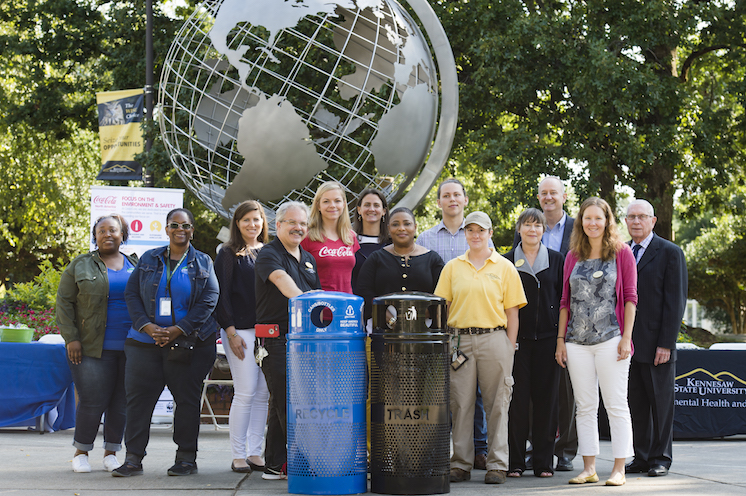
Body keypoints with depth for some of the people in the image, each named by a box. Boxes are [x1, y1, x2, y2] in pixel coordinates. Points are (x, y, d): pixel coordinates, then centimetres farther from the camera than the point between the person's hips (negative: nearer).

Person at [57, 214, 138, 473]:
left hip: (130, 348, 3)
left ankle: (111, 452, 16)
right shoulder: (81, 265, 5)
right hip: (94, 348, -3)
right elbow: (64, 302, 3)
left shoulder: (136, 265, 13)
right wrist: (71, 338, -7)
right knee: (93, 401, -7)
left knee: (121, 401, 4)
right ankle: (81, 452, 10)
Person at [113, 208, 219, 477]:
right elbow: (132, 294, 8)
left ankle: (186, 457, 11)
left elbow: (208, 301, -2)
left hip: (188, 342, -2)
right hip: (146, 341, 2)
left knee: (187, 399, 1)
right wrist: (146, 326, -8)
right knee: (138, 397, -2)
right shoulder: (149, 259, 11)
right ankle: (133, 458, 3)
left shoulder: (203, 263, 6)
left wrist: (177, 330, -11)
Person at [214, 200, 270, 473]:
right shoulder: (229, 254, 2)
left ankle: (255, 453, 11)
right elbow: (222, 295, -3)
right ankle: (238, 455, 1)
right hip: (241, 330, -5)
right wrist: (230, 331, -10)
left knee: (263, 394, 4)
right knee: (245, 393, -7)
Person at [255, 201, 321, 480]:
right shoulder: (269, 255, -5)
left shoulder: (308, 259, 20)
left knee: (282, 403, 9)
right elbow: (281, 279, -24)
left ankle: (275, 464, 14)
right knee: (284, 401, -8)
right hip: (277, 338, -7)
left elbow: (317, 293, 25)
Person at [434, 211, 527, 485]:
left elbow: (512, 311, 5)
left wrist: (510, 348, -2)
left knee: (497, 404, 1)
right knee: (460, 403, 3)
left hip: (494, 338, -1)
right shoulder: (452, 267, 11)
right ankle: (461, 464, 10)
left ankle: (497, 465, 7)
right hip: (459, 341, 1)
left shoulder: (504, 267, 7)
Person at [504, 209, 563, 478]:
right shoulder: (507, 261, 7)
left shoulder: (556, 260, 9)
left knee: (546, 399, 2)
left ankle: (543, 461, 9)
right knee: (517, 399, -2)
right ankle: (514, 461, 6)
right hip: (517, 338, -1)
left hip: (547, 338, 1)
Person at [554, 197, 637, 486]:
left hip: (610, 339, -4)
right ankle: (589, 468, 11)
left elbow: (630, 296, 0)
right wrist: (560, 339, 8)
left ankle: (619, 469, 2)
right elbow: (566, 300, 14)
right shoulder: (573, 257, 12)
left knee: (616, 405, -2)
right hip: (577, 342, 4)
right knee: (585, 406, 6)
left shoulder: (621, 252, 2)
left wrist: (626, 337, -7)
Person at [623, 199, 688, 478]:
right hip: (629, 344, 5)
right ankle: (641, 457, 15)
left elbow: (676, 301, -7)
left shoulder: (670, 253, -2)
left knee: (661, 404, 2)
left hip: (657, 344, -5)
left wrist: (666, 343, -13)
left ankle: (660, 459, 11)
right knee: (636, 405, 8)